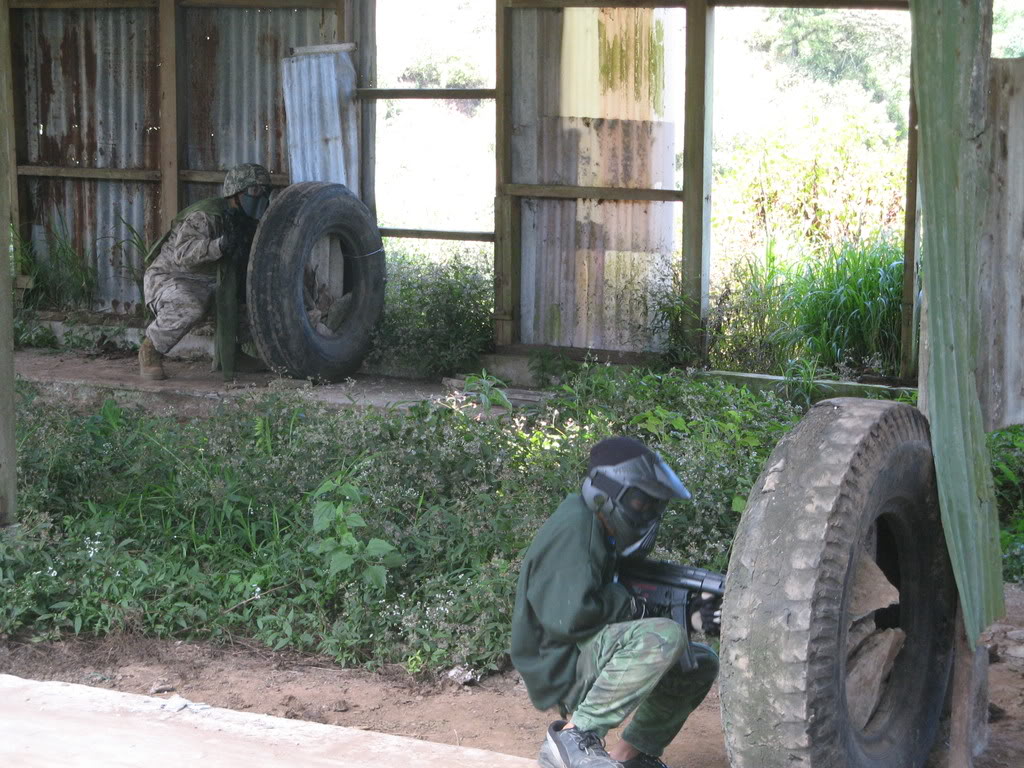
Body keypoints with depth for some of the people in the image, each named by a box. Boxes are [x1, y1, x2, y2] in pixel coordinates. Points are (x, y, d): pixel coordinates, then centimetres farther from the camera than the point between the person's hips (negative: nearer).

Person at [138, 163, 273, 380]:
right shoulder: (205, 217, -24)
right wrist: (220, 245, -53)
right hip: (169, 278, -8)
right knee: (189, 308, -39)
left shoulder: (246, 222, 2)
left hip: (209, 283, 8)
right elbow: (183, 253, -39)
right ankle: (150, 350, -14)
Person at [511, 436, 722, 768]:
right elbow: (567, 616, -28)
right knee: (664, 638, -31)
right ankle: (574, 736, -22)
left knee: (701, 664, 15)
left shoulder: (604, 532, 12)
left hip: (592, 655, 10)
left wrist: (690, 616, -2)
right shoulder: (574, 526, -19)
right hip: (561, 668, -10)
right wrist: (634, 606, -13)